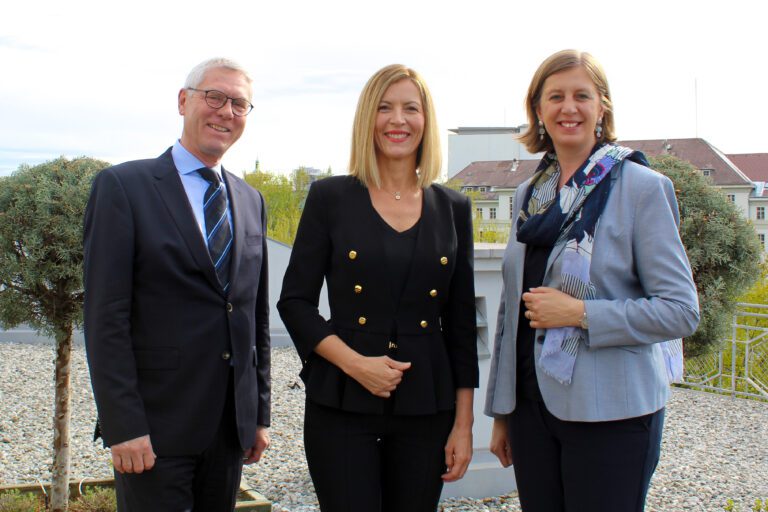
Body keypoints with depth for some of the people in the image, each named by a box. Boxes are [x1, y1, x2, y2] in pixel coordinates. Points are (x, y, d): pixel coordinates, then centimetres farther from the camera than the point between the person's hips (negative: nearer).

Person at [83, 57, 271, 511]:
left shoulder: (251, 201, 12)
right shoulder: (123, 186, -5)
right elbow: (106, 316, -10)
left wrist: (260, 413, 12)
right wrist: (123, 425, -15)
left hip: (232, 426, 5)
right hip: (155, 426, -5)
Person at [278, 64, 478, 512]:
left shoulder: (453, 208, 7)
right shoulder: (330, 198, 0)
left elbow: (462, 324, 8)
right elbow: (295, 301, 0)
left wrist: (463, 423, 4)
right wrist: (353, 362, -14)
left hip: (427, 410, 2)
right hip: (342, 407, -2)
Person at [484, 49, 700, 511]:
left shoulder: (641, 187, -7)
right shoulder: (529, 195, 10)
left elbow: (681, 310, -10)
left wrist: (580, 313, -18)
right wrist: (501, 413, 15)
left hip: (610, 414, -5)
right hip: (532, 404, 5)